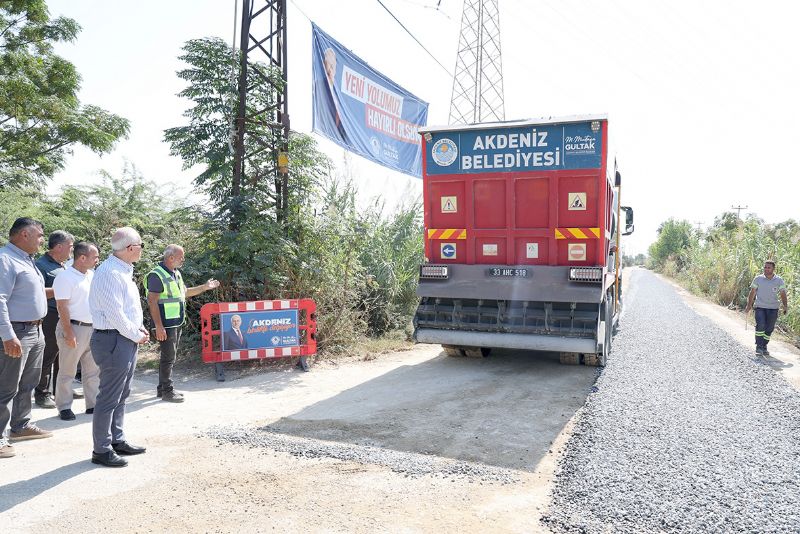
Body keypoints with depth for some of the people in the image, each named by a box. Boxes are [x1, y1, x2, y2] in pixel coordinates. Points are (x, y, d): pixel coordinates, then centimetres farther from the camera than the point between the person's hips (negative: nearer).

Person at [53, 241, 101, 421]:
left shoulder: (92, 275, 12)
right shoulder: (65, 277, -12)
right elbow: (63, 307, -15)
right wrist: (68, 332, -19)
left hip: (93, 328, 8)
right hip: (75, 328, -7)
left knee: (93, 371, 11)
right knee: (67, 372, 3)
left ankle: (93, 404, 19)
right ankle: (64, 407, 13)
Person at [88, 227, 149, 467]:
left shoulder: (123, 271, 13)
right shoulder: (110, 273, -19)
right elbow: (114, 313, -22)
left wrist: (140, 328, 7)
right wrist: (136, 336, -12)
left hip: (127, 339, 10)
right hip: (114, 340, -10)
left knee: (121, 395, 17)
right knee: (109, 398, -2)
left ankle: (117, 440, 29)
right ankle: (101, 450, 8)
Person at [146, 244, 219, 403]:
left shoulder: (176, 273, 14)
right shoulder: (157, 275, -15)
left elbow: (184, 292, 27)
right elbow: (152, 301, -19)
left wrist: (205, 287, 19)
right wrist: (159, 326, -23)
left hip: (177, 323, 9)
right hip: (165, 324, -9)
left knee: (169, 356, 15)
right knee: (168, 357, -5)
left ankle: (162, 388, 24)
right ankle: (167, 391, 3)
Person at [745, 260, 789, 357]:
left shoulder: (779, 280, 2)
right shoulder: (758, 279, 1)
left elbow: (783, 294, 2)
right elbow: (752, 292, 7)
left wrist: (785, 306, -10)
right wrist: (749, 306, 6)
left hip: (773, 308, 1)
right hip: (760, 307, -1)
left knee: (769, 329, 5)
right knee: (760, 325, -18)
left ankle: (764, 347, 19)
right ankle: (759, 347, -12)